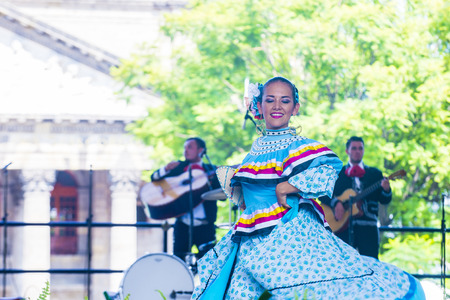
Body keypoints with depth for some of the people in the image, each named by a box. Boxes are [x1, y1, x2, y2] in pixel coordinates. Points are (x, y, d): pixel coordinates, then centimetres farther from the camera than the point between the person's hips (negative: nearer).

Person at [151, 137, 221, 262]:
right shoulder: (179, 167, 16)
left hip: (204, 226, -1)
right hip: (183, 224, 1)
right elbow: (154, 178, 7)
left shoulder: (211, 170, 12)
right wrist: (166, 169, -11)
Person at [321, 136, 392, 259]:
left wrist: (386, 190, -15)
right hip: (343, 226, 0)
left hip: (368, 226, 0)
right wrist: (335, 203, -14)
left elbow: (385, 200, 8)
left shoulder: (374, 173, 15)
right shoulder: (337, 174, 13)